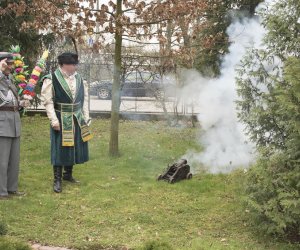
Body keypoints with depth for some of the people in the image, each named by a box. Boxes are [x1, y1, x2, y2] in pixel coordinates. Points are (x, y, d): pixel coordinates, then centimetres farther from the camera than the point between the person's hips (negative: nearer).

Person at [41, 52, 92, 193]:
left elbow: (84, 99, 12)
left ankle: (68, 174, 31)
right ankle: (57, 180, 11)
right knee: (60, 149, 1)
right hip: (61, 121, -5)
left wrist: (86, 117, 8)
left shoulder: (79, 79, 6)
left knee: (74, 147, 14)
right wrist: (54, 120, -15)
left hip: (77, 120, 6)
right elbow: (47, 101, -11)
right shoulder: (51, 79, -11)